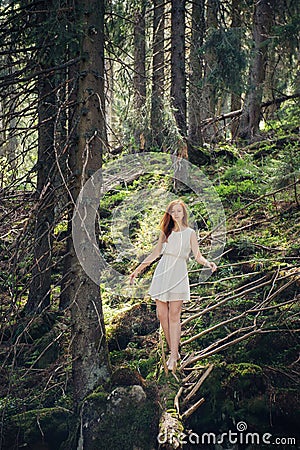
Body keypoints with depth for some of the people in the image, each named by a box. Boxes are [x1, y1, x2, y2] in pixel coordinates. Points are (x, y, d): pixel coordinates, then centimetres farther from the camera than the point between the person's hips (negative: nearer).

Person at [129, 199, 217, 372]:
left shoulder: (190, 233, 5)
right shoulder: (166, 231, 14)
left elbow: (198, 256, -2)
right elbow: (155, 253, 19)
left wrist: (208, 263, -24)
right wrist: (138, 269, 19)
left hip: (178, 273, -4)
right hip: (162, 272, 4)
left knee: (174, 316, -8)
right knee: (162, 315, 0)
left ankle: (174, 357, -5)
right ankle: (174, 352, 11)